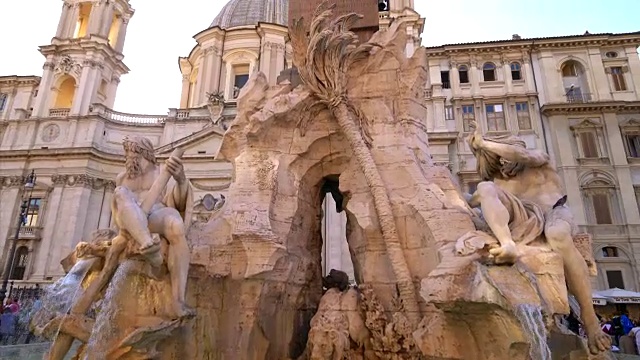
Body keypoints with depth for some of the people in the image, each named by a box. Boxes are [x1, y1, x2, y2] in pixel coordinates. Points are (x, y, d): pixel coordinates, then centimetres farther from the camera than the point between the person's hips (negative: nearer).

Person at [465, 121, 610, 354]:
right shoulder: (497, 180, 22)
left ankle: (590, 321, -30)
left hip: (554, 212, -2)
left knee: (558, 235, -40)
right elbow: (471, 203, 14)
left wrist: (483, 143, -6)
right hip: (524, 219, 2)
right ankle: (507, 244, -49)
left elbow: (523, 155, -8)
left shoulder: (538, 160, 16)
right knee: (485, 188, -20)